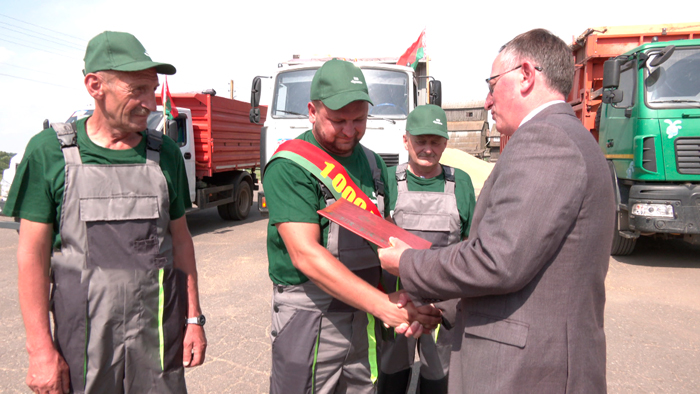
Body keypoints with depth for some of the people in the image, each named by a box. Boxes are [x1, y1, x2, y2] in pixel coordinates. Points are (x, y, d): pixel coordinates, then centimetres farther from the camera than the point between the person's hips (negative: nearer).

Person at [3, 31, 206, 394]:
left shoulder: (164, 153, 2)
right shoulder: (49, 151, -6)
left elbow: (180, 239, 7)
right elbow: (33, 254, -4)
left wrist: (194, 319, 5)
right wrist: (41, 348, -7)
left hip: (159, 333, 2)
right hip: (84, 335, -2)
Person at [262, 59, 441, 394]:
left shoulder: (373, 163, 9)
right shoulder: (289, 167, -13)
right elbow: (306, 255, -21)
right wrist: (385, 305, -27)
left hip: (364, 315, 6)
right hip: (309, 317, -6)